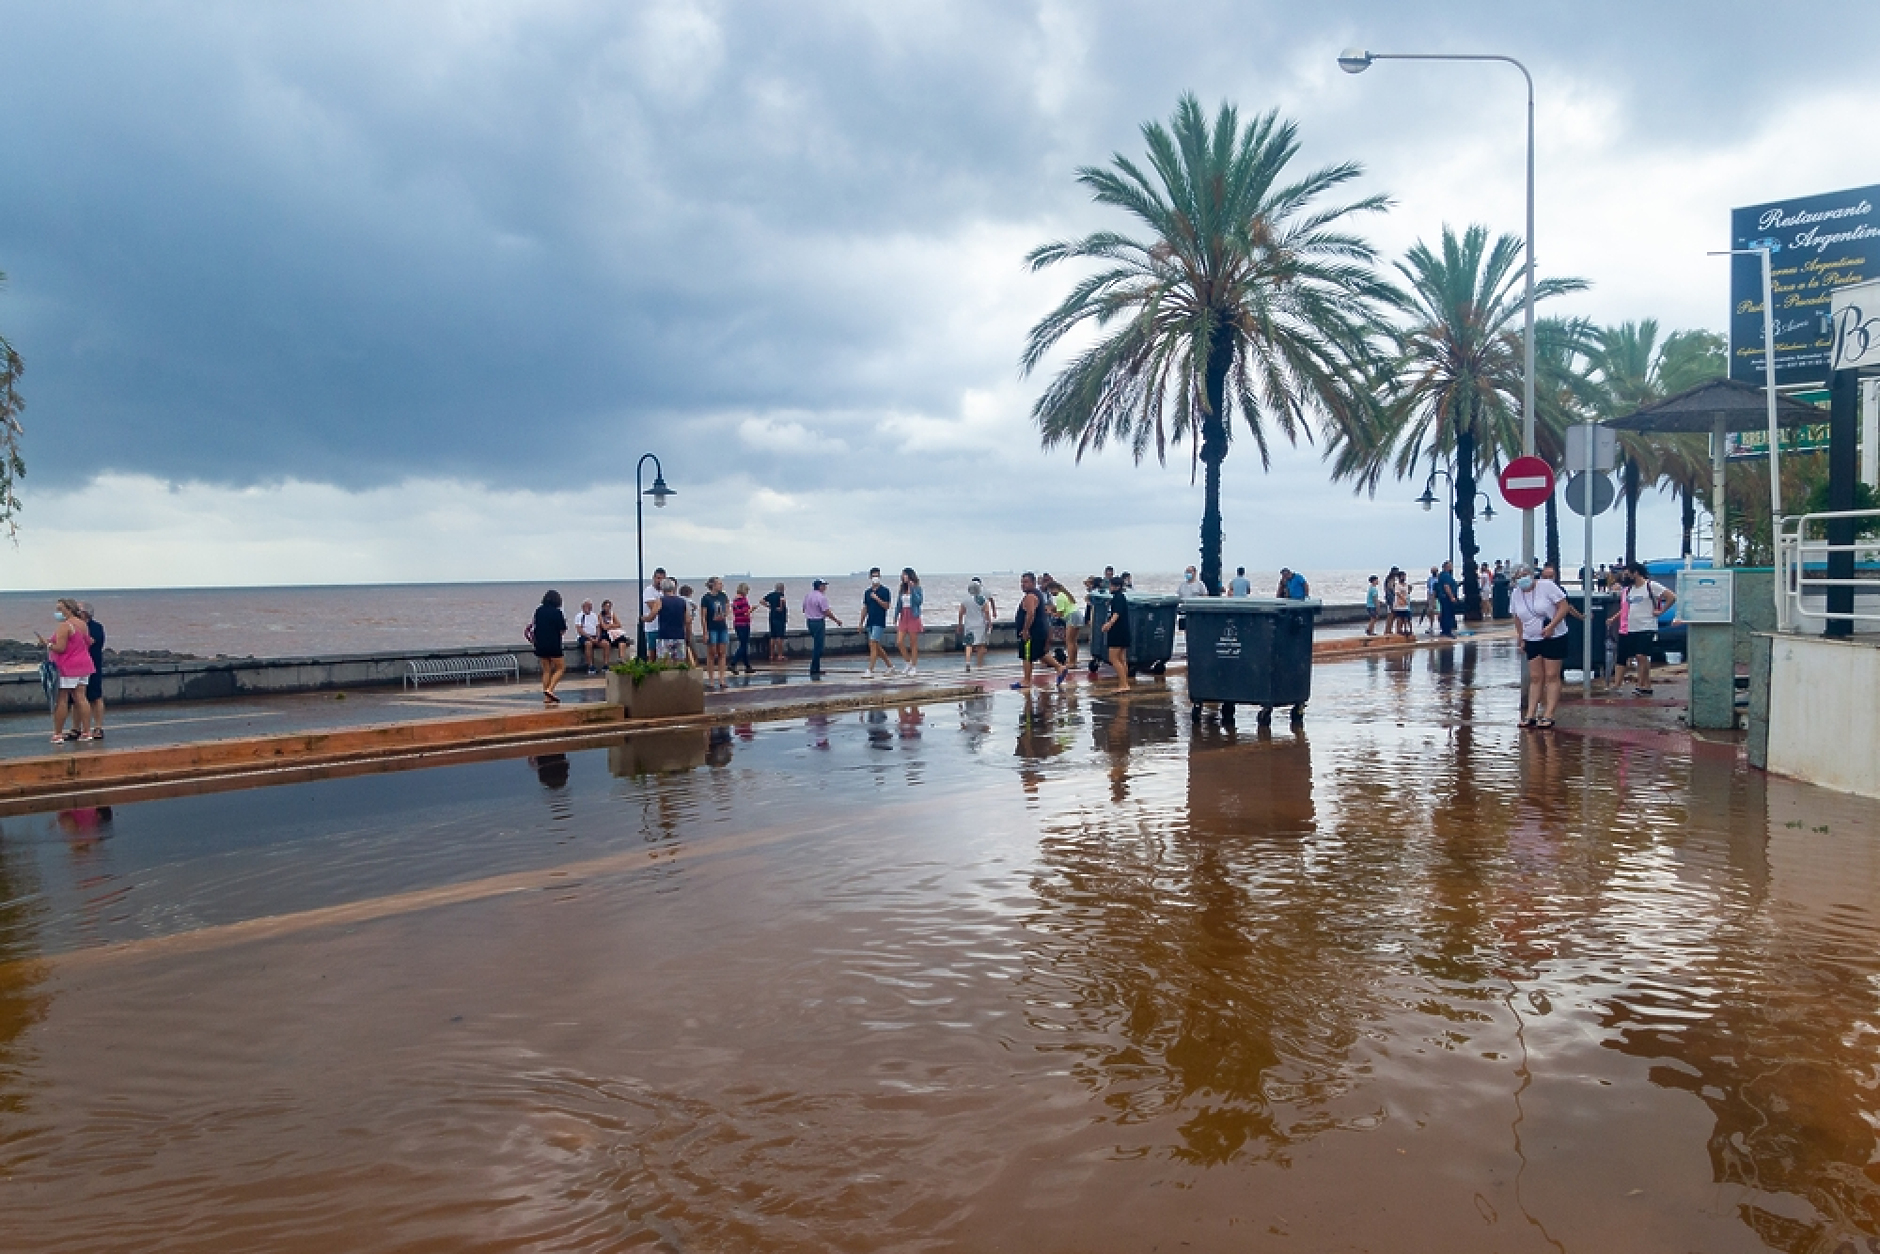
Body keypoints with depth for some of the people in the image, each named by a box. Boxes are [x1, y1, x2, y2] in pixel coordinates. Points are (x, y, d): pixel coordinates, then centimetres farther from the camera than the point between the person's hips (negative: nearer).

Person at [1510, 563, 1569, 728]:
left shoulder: (1547, 586, -14)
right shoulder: (1515, 595, 2)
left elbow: (1563, 606, -15)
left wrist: (1551, 626, -24)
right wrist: (1521, 639, 12)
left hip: (1554, 638, -5)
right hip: (1532, 640, 5)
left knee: (1551, 676, -4)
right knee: (1535, 678, 7)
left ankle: (1548, 715, -4)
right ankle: (1531, 714, 7)